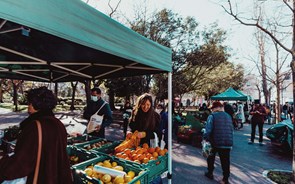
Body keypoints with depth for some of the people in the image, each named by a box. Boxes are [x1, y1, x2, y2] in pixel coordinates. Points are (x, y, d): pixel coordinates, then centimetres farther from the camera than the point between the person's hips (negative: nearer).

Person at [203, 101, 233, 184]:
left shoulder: (212, 116, -7)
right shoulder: (228, 116, 12)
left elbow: (208, 129, -15)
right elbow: (232, 130, 16)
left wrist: (206, 138, -6)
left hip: (215, 141, -4)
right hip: (228, 143, 4)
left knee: (211, 157, 18)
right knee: (225, 161, 11)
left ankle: (210, 173, 28)